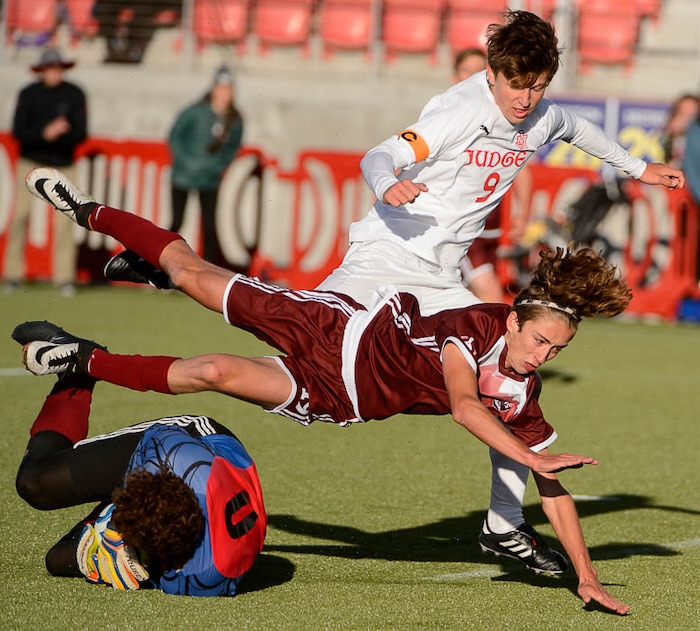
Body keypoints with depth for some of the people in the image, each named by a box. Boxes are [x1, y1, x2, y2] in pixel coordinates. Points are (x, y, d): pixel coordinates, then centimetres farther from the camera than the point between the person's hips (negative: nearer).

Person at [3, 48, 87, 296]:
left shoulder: (75, 95, -5)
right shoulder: (28, 94, -5)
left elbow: (80, 134, -8)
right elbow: (18, 131, -12)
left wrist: (59, 135, -28)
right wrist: (45, 133, -28)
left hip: (63, 164, 0)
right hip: (30, 163, 0)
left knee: (65, 219, -7)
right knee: (20, 215, -7)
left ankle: (64, 277, -3)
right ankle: (13, 274, 0)